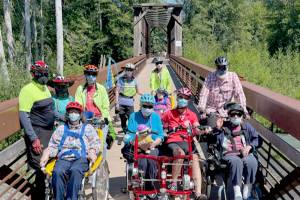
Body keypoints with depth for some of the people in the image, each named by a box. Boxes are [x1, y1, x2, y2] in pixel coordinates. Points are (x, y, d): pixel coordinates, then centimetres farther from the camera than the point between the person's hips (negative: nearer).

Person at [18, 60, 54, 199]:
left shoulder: (45, 88, 11)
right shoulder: (28, 90, -13)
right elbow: (23, 116, -18)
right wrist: (34, 139, -21)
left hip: (49, 132, 8)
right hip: (37, 134, -8)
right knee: (41, 168, -7)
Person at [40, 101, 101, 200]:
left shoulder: (87, 128, 25)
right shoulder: (61, 128, 30)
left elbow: (95, 142, 13)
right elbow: (53, 145, 21)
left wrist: (92, 151, -9)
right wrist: (47, 154, 0)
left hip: (81, 158, -1)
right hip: (63, 158, 2)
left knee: (75, 171, -37)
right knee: (57, 172, -34)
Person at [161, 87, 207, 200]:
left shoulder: (192, 115, 14)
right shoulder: (170, 114, 11)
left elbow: (196, 130, 0)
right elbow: (162, 128, 21)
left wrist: (203, 131, -19)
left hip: (186, 142, 2)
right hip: (172, 142, -2)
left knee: (195, 157, -28)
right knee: (180, 153, -37)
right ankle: (173, 184, -24)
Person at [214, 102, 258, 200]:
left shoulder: (247, 126, 17)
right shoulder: (224, 127, 11)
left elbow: (256, 138, 20)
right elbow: (216, 141, 4)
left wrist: (249, 147, 2)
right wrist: (218, 129, -10)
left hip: (245, 153, 2)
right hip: (229, 153, -2)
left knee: (252, 162, -32)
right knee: (236, 162, -37)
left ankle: (247, 191, -17)